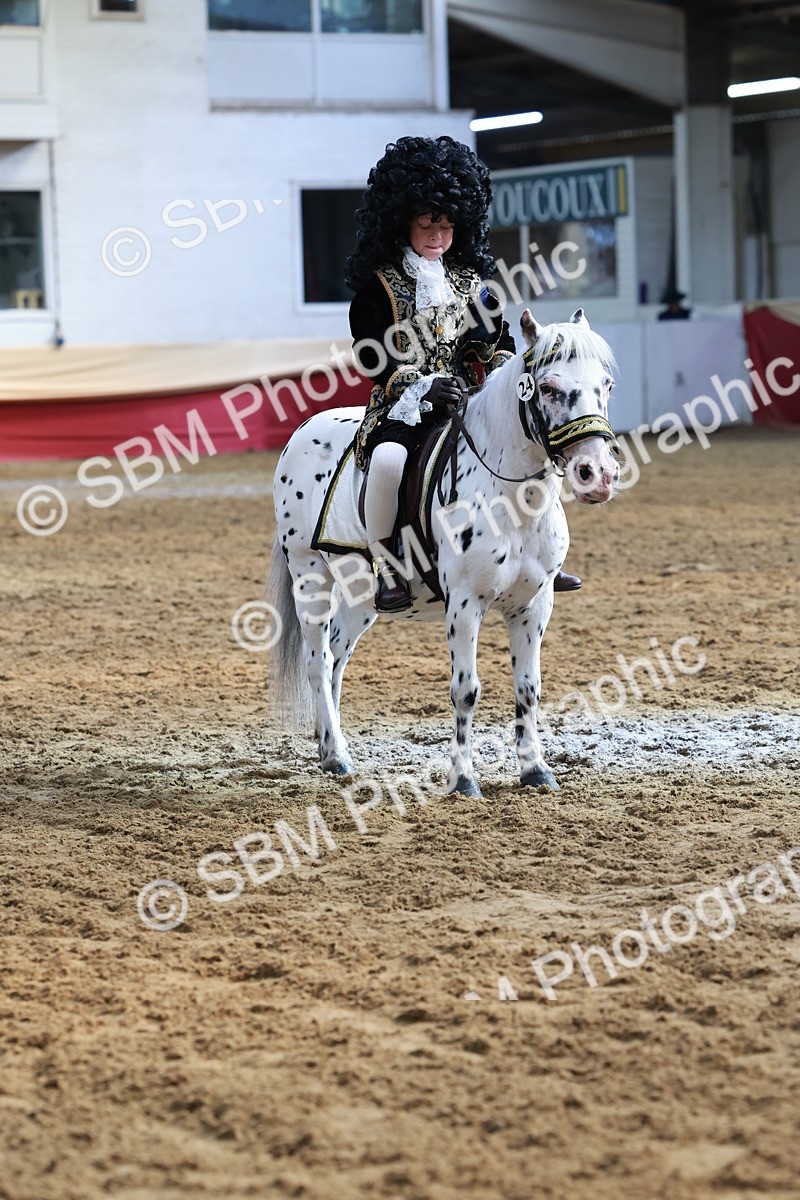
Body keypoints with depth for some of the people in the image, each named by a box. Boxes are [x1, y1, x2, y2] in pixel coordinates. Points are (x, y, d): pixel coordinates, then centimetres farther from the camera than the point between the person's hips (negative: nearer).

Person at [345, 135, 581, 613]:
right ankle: (384, 568, -22)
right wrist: (423, 385, -21)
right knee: (387, 458, -36)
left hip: (465, 401, 5)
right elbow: (372, 356, -7)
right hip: (402, 404, -5)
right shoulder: (380, 284, -1)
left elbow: (499, 341, 14)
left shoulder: (469, 280, 13)